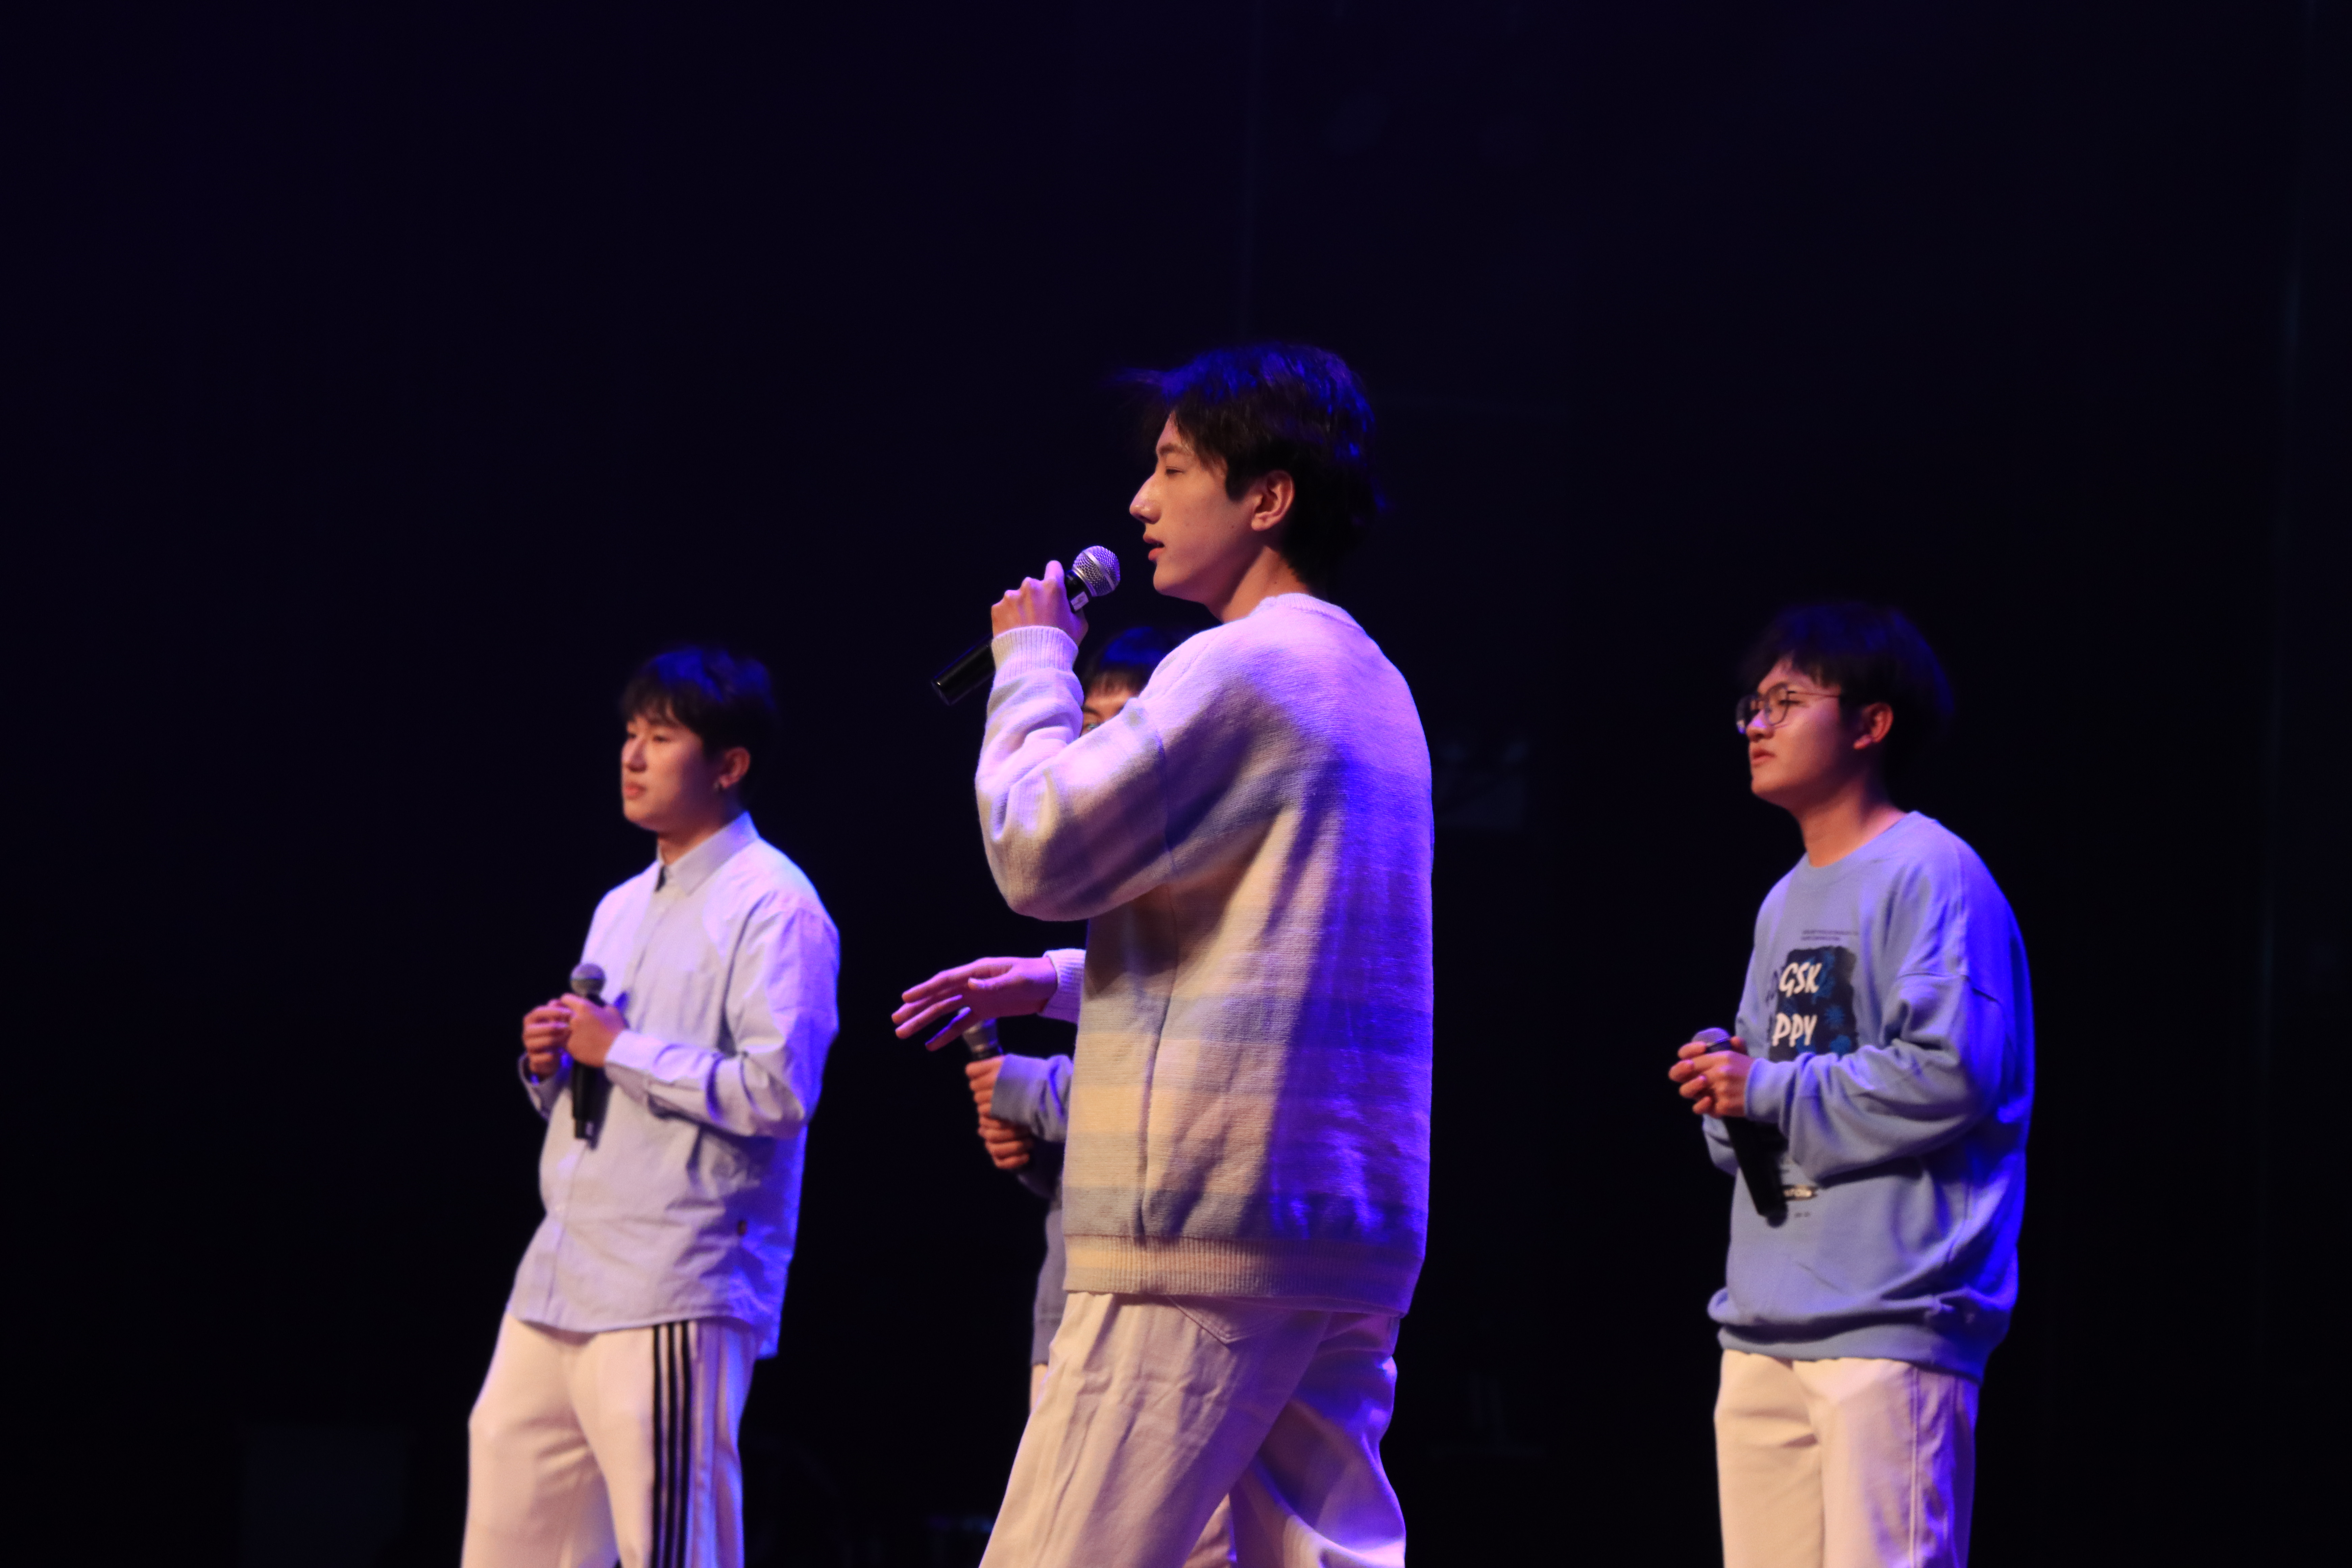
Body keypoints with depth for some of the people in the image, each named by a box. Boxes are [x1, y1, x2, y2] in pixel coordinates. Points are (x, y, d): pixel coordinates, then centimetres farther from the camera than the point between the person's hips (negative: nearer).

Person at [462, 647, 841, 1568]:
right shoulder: (620, 909, 21)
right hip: (559, 1282, 9)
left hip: (676, 1291, -9)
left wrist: (617, 1050, -13)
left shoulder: (770, 904, -7)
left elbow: (780, 1088, -18)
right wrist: (549, 1062, 5)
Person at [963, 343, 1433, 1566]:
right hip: (1358, 1234, 9)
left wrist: (1032, 665, 4)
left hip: (1209, 1221, -9)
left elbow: (1037, 848, -11)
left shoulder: (1238, 667, -9)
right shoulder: (1373, 686, 21)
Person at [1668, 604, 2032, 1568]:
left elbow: (1952, 1072, -18)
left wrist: (1769, 1090, -11)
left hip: (1891, 1320, -9)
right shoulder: (1785, 903, 23)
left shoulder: (1930, 874, -6)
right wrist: (1724, 1081, 1)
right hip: (1764, 1325, 9)